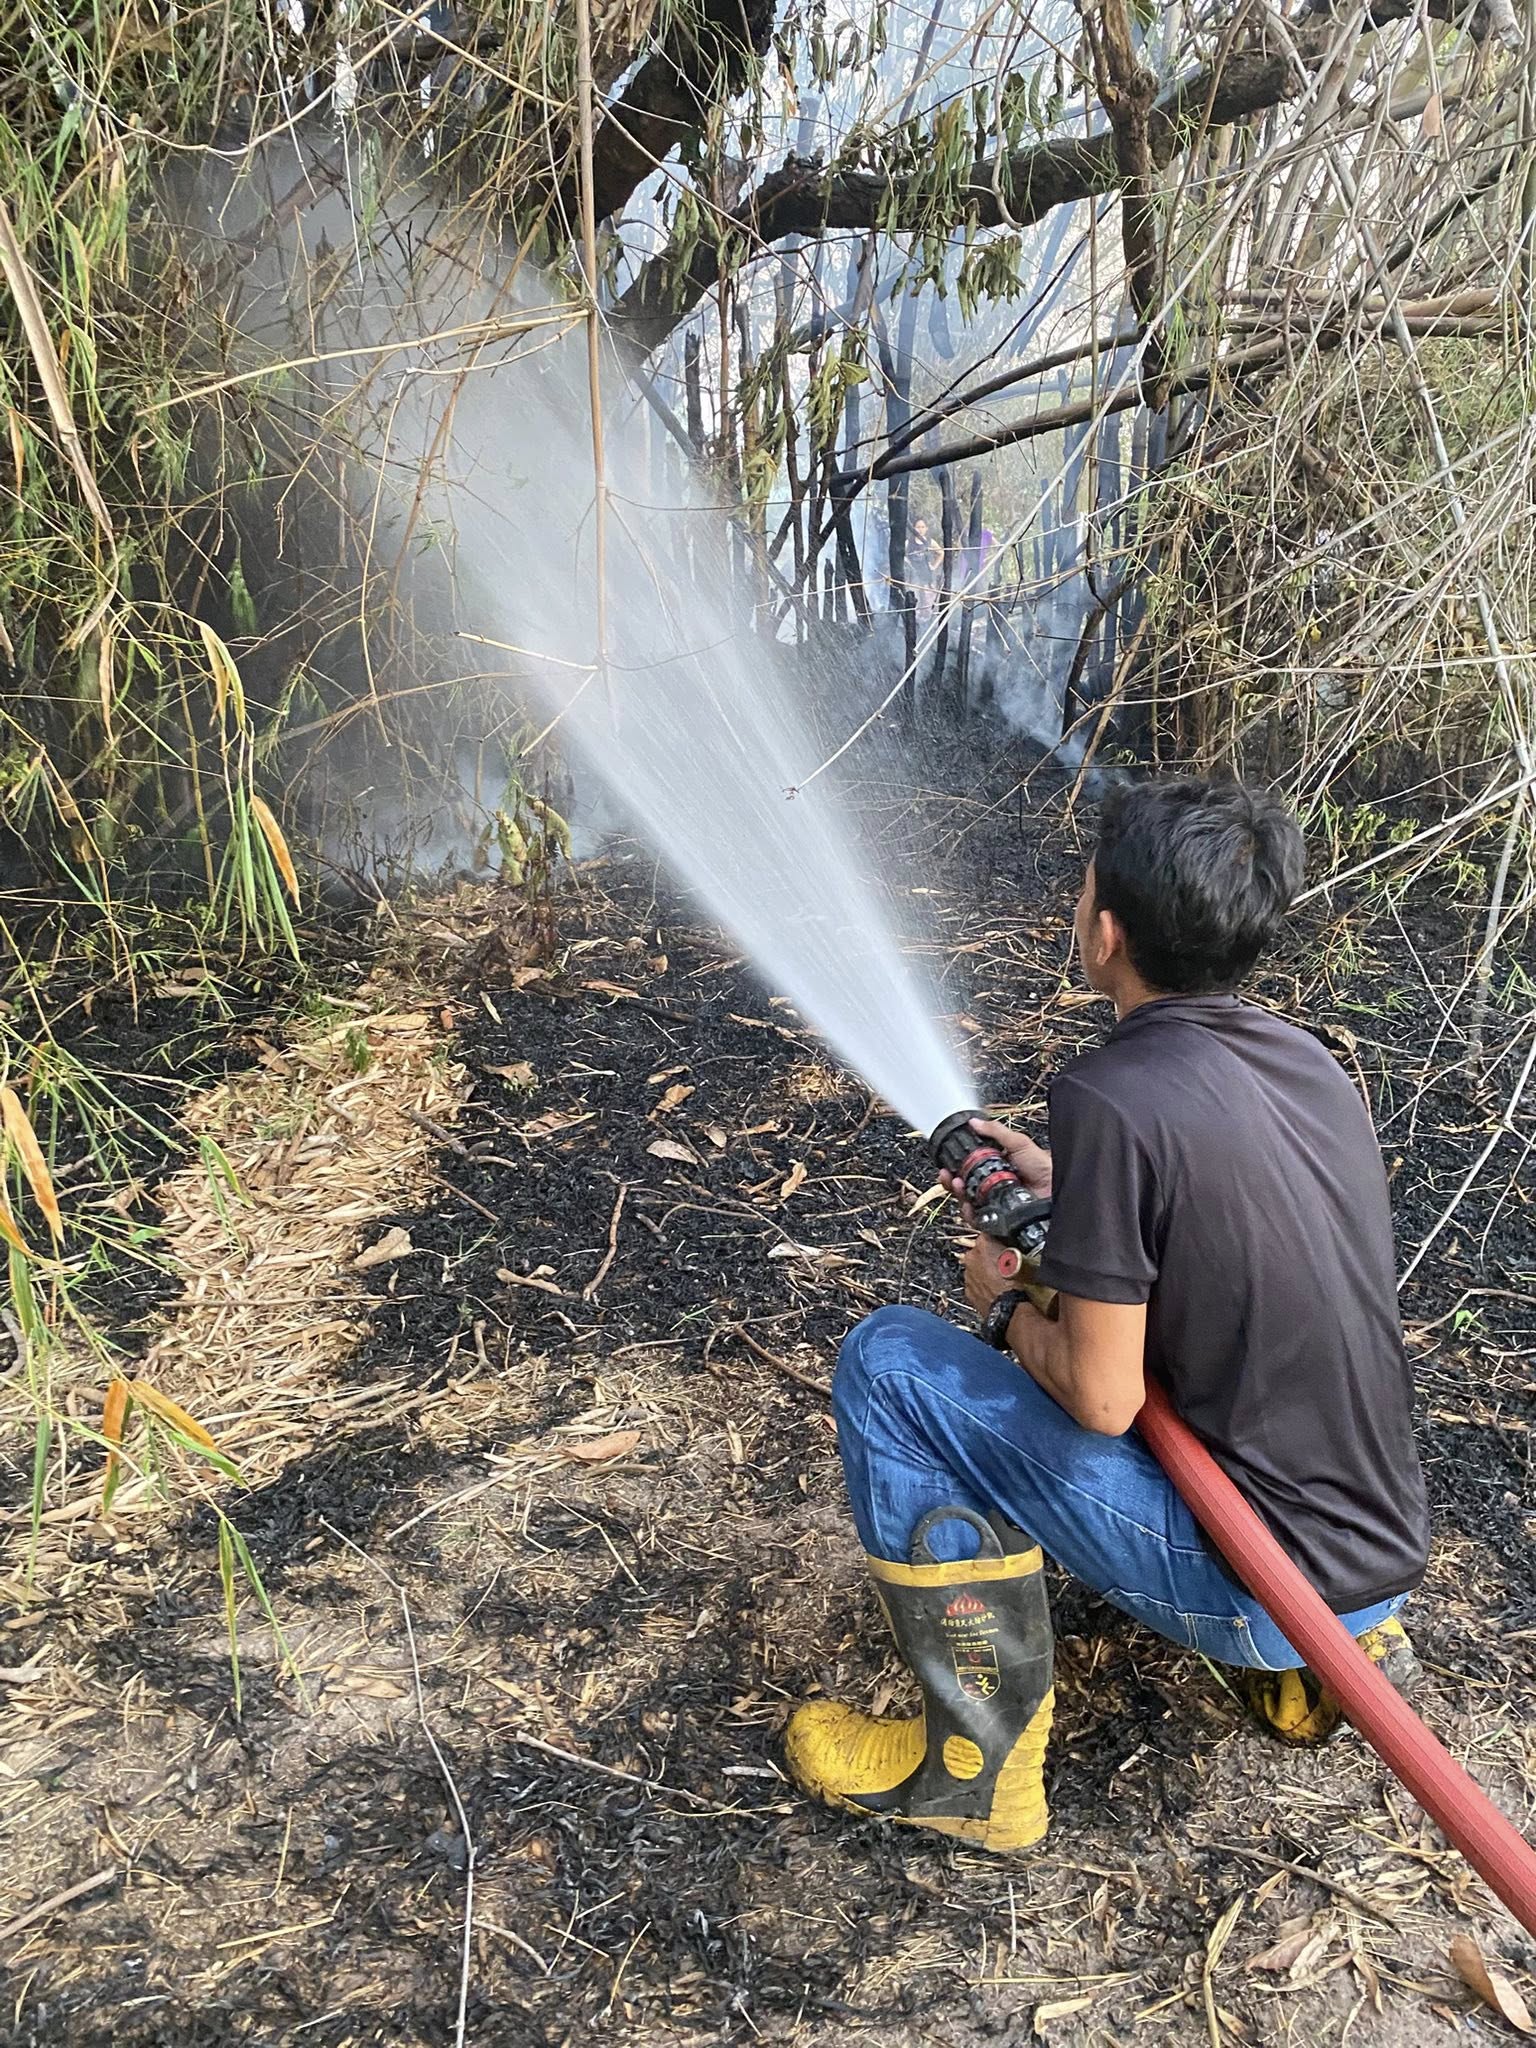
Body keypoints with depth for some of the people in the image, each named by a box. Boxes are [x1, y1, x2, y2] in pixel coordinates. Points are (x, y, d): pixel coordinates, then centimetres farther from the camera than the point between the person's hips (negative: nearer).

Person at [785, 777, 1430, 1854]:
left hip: (1271, 1585, -8)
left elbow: (1101, 1400, -19)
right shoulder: (1304, 1058, 2)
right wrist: (1069, 1186, 20)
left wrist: (1006, 1307, 1)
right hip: (1385, 1546, 8)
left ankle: (983, 1765, 4)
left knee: (889, 1361, -8)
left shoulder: (1115, 1095, -23)